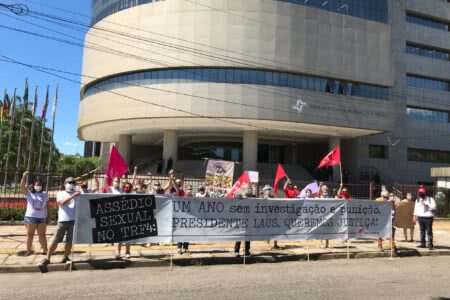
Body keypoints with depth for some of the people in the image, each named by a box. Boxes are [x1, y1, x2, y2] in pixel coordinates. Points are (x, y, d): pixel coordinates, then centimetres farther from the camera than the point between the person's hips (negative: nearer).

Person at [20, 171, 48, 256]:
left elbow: (47, 206, 10)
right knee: (30, 235, 6)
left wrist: (48, 216, 6)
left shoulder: (45, 194, 11)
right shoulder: (29, 193, 4)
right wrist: (24, 176, -25)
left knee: (42, 235, 6)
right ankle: (29, 250, 17)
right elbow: (22, 186, -12)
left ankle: (45, 250, 11)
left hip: (42, 218, 2)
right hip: (30, 217, -2)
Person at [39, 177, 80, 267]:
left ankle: (65, 257, 20)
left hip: (74, 220, 2)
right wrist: (72, 196, -21)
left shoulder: (77, 194, 14)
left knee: (70, 241, 5)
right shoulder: (60, 193, 8)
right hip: (62, 221, -2)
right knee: (55, 240, 0)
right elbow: (62, 203, -13)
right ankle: (47, 259, 9)